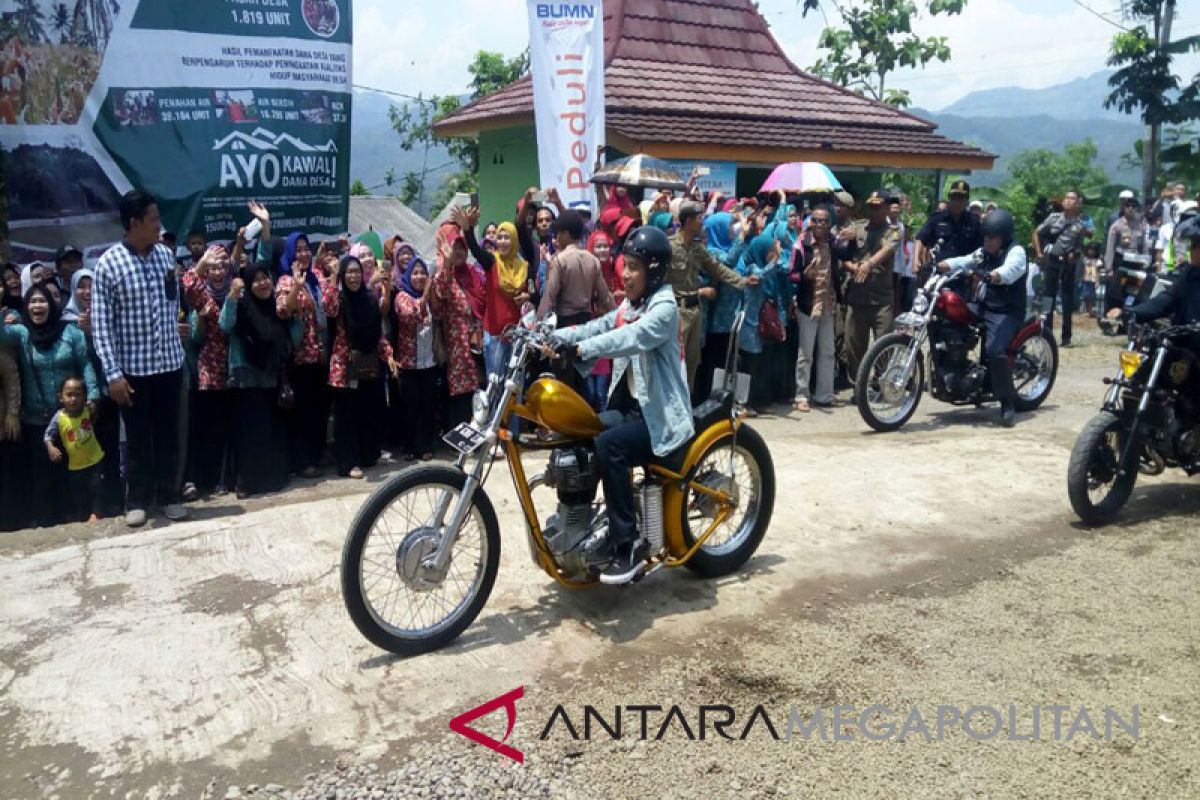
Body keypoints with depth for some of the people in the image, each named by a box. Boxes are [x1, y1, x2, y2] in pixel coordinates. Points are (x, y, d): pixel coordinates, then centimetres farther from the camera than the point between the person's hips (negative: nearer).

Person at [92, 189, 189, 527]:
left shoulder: (165, 255, 3)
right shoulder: (109, 263, -10)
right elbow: (100, 324, -11)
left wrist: (179, 349, 12)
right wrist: (113, 374, -15)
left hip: (170, 363, 4)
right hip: (133, 368, -3)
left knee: (168, 434, 12)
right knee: (138, 438, 8)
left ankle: (169, 495, 25)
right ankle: (138, 500, 23)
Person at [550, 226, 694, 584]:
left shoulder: (664, 307, -13)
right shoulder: (630, 305, 16)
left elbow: (630, 338, -31)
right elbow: (598, 327, 4)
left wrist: (581, 349, -43)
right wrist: (550, 336, -10)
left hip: (660, 414, -9)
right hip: (629, 404, 9)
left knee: (608, 446, -30)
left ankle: (629, 545, -22)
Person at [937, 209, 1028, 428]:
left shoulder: (1016, 251, -7)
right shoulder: (984, 252, 16)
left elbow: (1010, 269, -29)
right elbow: (965, 261, -1)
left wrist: (993, 275, -53)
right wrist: (942, 265, -22)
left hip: (1007, 312, -8)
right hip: (984, 307, 8)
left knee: (995, 349, -29)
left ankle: (1008, 403, -18)